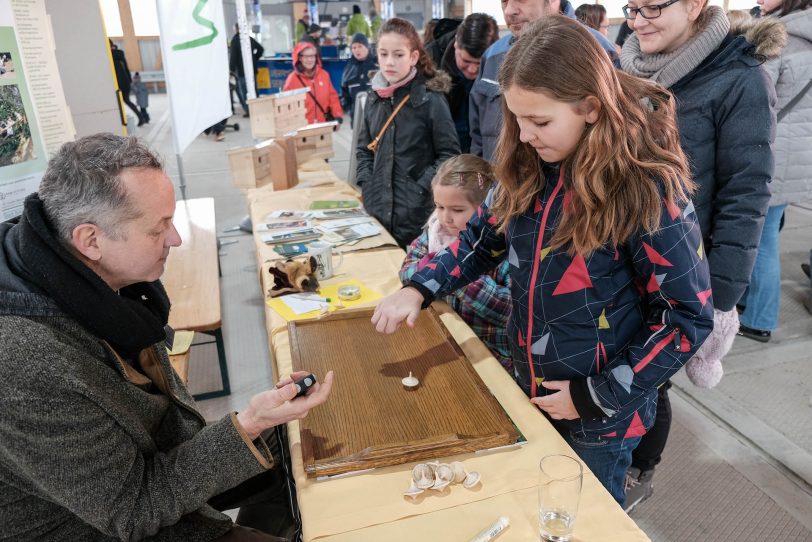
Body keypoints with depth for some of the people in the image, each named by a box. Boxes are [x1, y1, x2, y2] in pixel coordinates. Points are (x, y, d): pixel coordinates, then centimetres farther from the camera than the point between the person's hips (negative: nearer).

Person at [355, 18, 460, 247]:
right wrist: (367, 185, 3)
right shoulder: (374, 98, 7)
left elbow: (450, 154, -8)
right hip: (377, 209, 5)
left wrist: (421, 189, -14)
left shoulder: (431, 99, -9)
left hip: (417, 212, -5)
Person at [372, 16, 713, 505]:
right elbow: (484, 237, 5)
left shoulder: (648, 187, -24)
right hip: (530, 387, 5)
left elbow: (689, 318, -18)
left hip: (603, 408, -5)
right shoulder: (530, 167, -7)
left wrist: (596, 396, -17)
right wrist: (419, 289, -11)